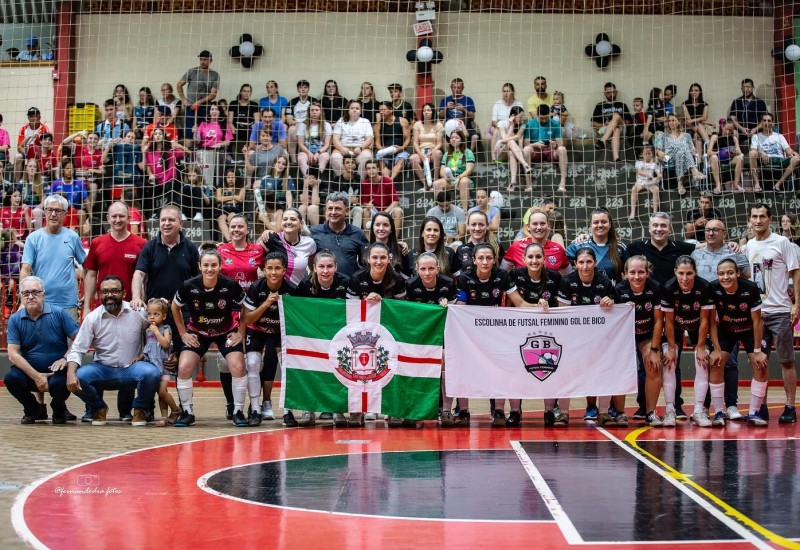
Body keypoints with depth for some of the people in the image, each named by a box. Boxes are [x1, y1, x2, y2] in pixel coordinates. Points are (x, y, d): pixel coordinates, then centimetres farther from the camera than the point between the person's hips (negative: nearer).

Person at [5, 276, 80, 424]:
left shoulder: (58, 314, -5)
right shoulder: (15, 320, -1)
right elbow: (13, 354, -8)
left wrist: (65, 358, -21)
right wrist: (36, 376, -17)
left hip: (56, 371, -2)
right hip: (29, 371, 2)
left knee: (59, 383, -35)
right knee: (11, 378, -27)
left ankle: (59, 410, 5)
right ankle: (33, 410, 5)